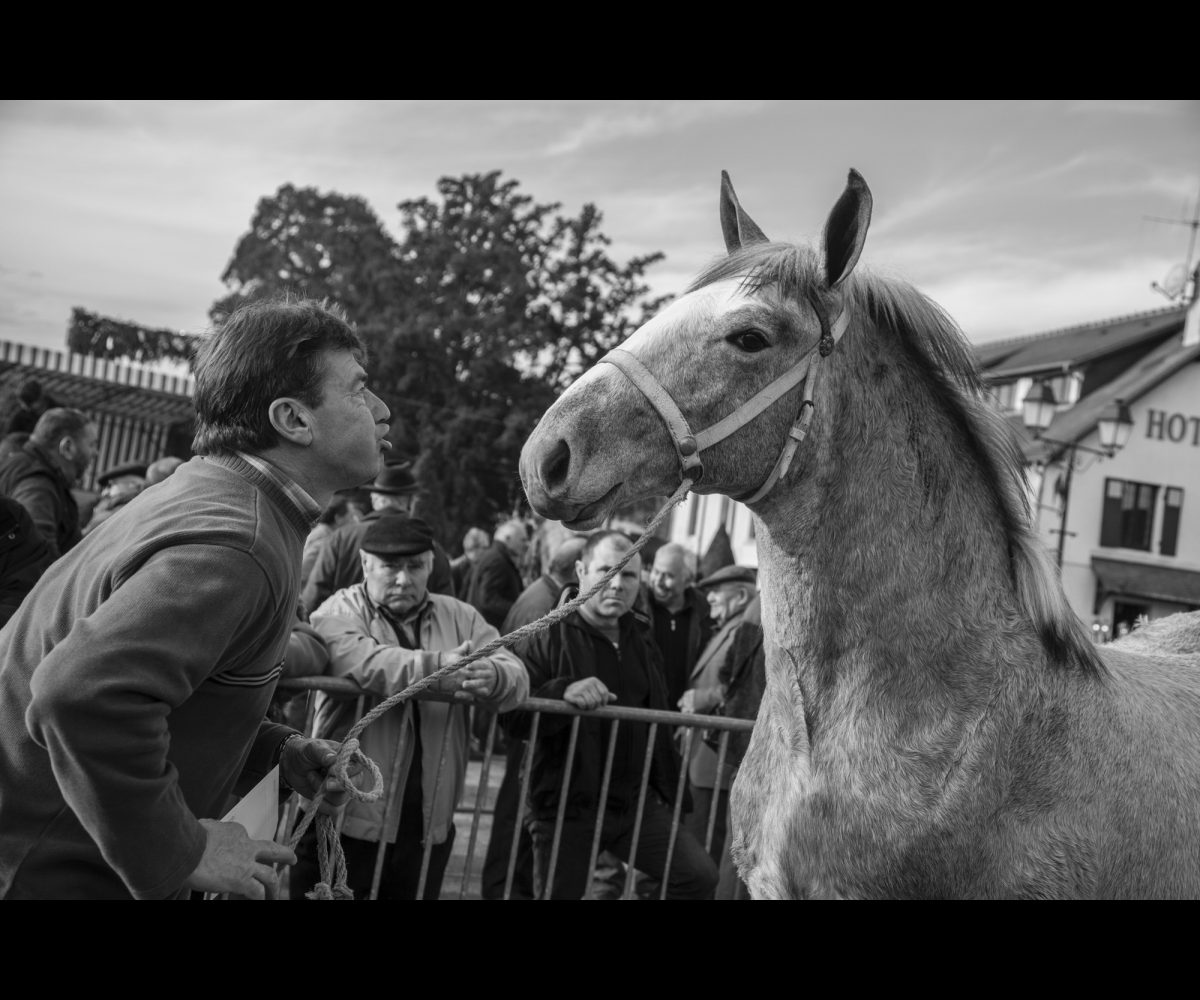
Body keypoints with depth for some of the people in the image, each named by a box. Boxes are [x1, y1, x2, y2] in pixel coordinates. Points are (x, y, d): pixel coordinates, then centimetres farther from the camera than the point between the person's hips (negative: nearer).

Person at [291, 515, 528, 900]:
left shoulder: (460, 617, 9)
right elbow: (365, 665, -25)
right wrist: (437, 669, -36)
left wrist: (492, 677, -27)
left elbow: (516, 673, -4)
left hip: (428, 827, 4)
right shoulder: (339, 613, -3)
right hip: (346, 820, -4)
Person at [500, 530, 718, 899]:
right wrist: (563, 691, -36)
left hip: (635, 801, 5)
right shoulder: (548, 636, -10)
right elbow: (512, 718, -19)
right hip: (567, 807, -5)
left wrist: (666, 785, 21)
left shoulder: (641, 639, 10)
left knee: (698, 875, -2)